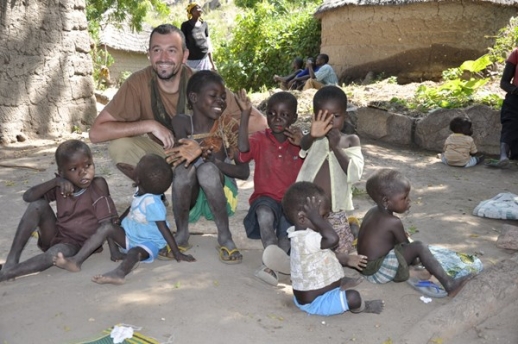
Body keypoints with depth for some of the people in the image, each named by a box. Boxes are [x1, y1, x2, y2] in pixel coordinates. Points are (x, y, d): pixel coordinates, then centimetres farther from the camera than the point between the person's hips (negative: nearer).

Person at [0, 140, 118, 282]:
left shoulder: (98, 186, -16)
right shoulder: (60, 187, -1)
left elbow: (107, 223, -19)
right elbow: (28, 196, -9)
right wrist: (55, 181, -20)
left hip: (78, 245, -5)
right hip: (55, 237, 6)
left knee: (54, 254, -38)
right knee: (38, 205, -15)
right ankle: (12, 260, -15)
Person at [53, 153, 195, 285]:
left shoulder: (152, 203, -27)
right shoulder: (140, 191, -5)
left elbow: (164, 229, -25)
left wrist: (177, 253, -24)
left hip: (148, 243, -8)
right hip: (129, 237, 8)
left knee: (134, 252, -38)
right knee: (106, 228, -8)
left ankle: (119, 273, -70)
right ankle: (77, 261, -16)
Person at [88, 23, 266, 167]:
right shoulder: (138, 83, -22)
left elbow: (259, 122, -26)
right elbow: (96, 132, -23)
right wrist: (150, 125, -33)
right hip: (163, 153, 1)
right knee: (119, 145, -26)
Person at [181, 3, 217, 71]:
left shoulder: (204, 24, 7)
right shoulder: (186, 25, -4)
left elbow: (208, 43, 13)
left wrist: (212, 62, 13)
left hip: (205, 60, 4)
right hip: (191, 61, -4)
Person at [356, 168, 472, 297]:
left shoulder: (372, 211, 7)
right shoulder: (394, 222, -16)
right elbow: (406, 246, -2)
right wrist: (414, 260, 16)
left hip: (366, 265, 9)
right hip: (378, 271, -9)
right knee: (419, 247, -15)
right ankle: (449, 284, -16)